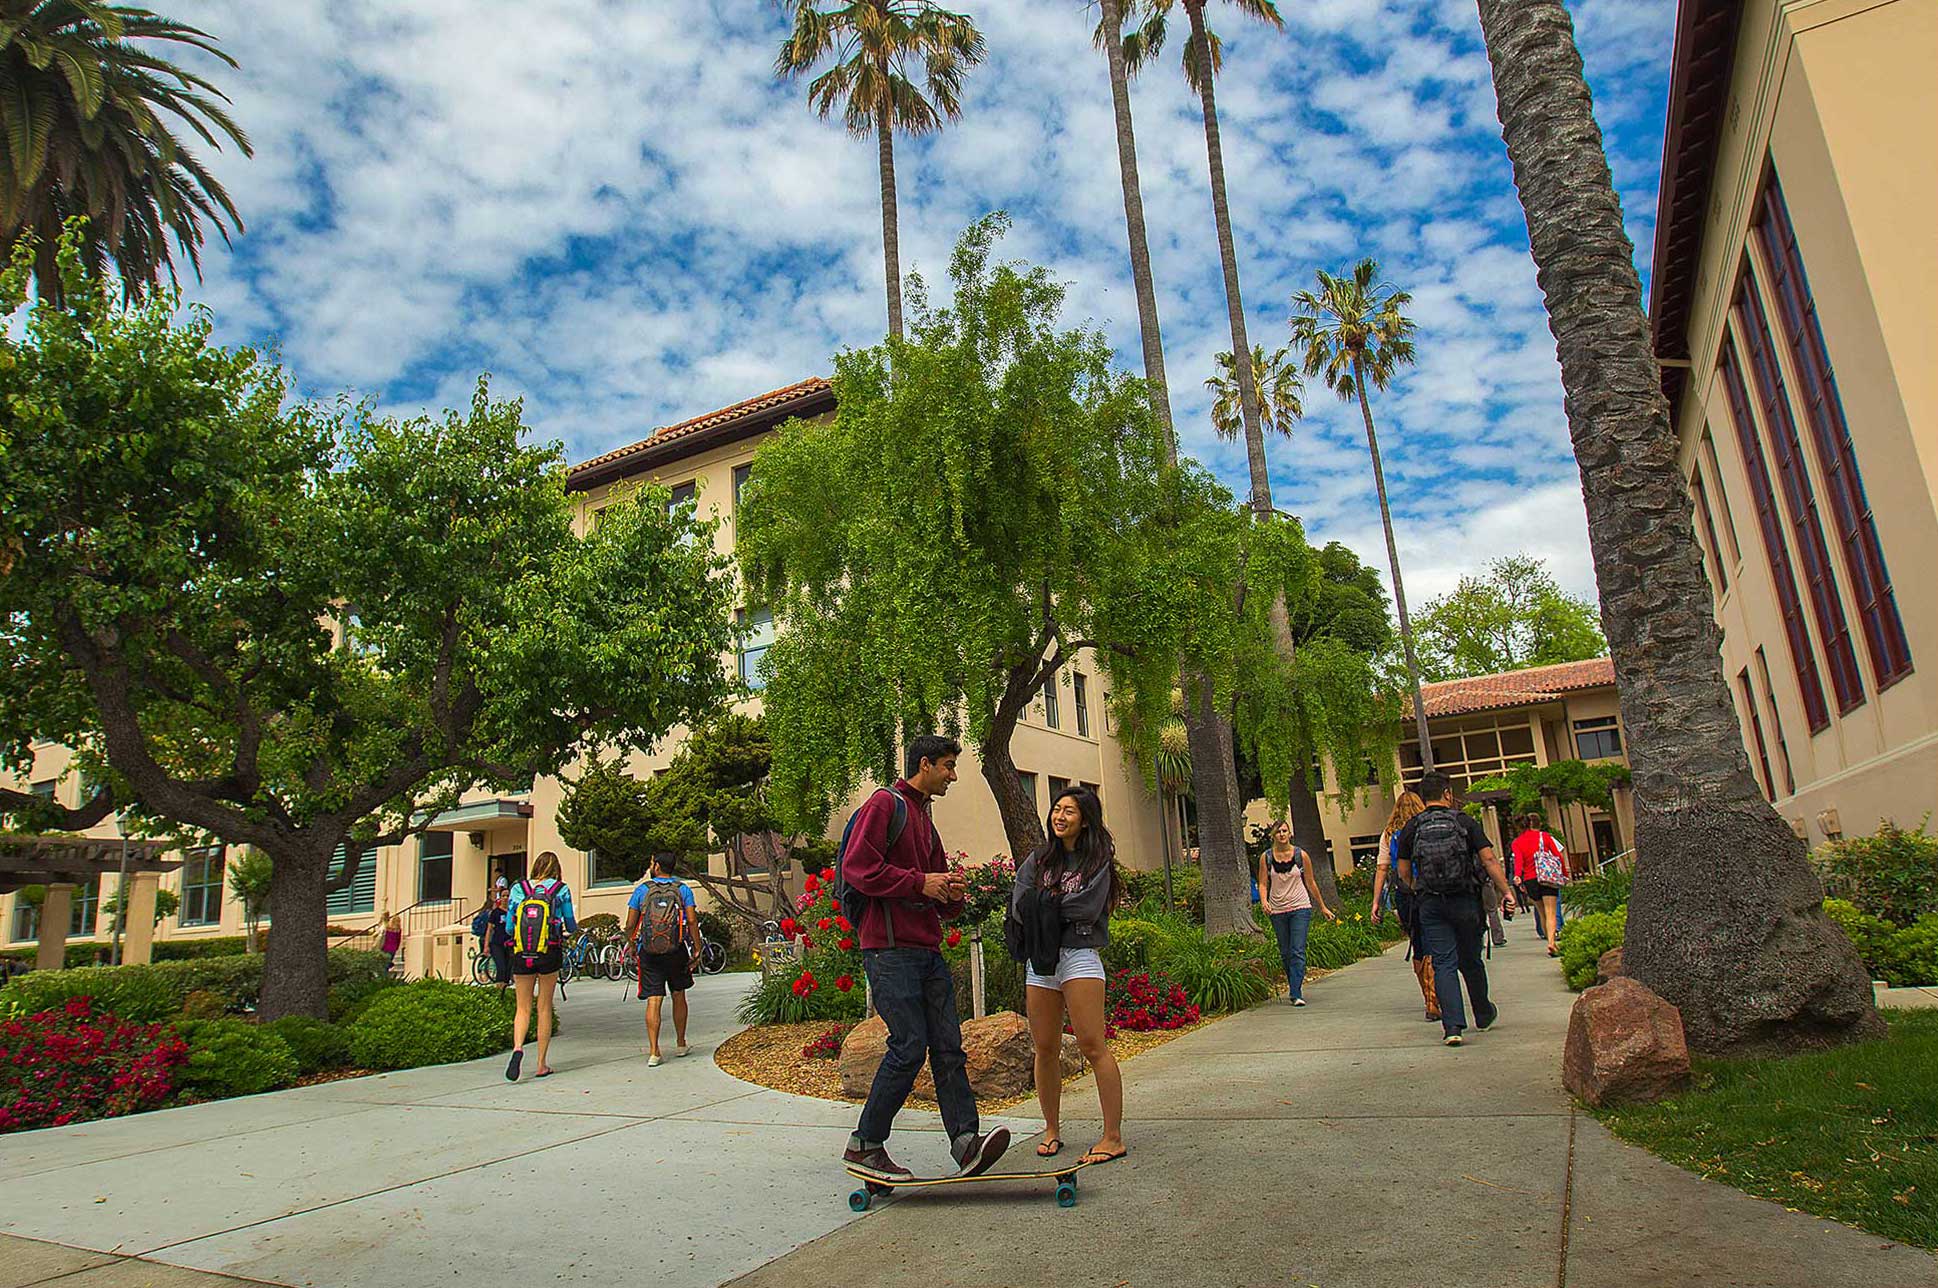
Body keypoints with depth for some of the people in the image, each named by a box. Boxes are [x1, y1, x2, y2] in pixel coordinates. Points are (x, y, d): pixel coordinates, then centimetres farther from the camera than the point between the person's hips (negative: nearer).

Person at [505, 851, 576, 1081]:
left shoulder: (518, 888, 4)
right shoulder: (560, 890, 0)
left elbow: (509, 926, 4)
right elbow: (571, 926, 5)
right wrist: (575, 927, 28)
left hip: (521, 954, 1)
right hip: (549, 953, -1)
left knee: (523, 1008, 11)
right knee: (544, 1008, 10)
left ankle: (517, 1047, -17)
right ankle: (541, 1065, 13)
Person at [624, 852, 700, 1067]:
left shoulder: (642, 889, 1)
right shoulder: (683, 889, 1)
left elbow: (630, 925, 0)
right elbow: (692, 921, -7)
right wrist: (697, 949, -1)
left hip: (649, 952, 0)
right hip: (676, 951, 1)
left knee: (653, 1001, -1)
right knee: (679, 996, 16)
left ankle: (653, 1052, -5)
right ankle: (680, 1044, 26)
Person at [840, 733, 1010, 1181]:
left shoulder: (925, 821, 26)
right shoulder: (885, 804, -3)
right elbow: (856, 867, -16)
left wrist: (952, 894, 7)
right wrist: (920, 883, -14)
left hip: (927, 950, 9)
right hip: (890, 948, -9)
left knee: (948, 1047, 1)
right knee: (909, 1045, -10)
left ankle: (966, 1142, -1)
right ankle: (864, 1145, 3)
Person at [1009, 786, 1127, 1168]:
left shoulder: (1098, 859, 2)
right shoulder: (1040, 858, 15)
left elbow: (1088, 906, -12)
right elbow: (1019, 903, 1)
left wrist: (1045, 904, -2)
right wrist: (1060, 908, -13)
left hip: (1080, 955, -5)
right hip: (1040, 959, 5)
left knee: (1093, 1046, -9)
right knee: (1045, 1049, 8)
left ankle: (1113, 1137, -1)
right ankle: (1051, 1131, 22)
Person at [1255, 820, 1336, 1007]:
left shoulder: (1301, 856, -1)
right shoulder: (1266, 858, 0)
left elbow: (1310, 883, 7)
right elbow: (1263, 884, 1)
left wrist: (1323, 907, 13)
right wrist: (1264, 901, -18)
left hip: (1300, 908, -2)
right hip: (1278, 911, 2)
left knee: (1297, 951, -11)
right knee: (1285, 953, 10)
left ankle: (1296, 994, -12)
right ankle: (1294, 985, 31)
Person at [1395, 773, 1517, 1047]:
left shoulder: (1411, 828, 2)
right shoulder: (1465, 823, 0)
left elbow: (1403, 873, 4)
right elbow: (1489, 860, -6)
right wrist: (1506, 891, -2)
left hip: (1430, 904, 0)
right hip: (1465, 901, 0)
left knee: (1443, 964, 0)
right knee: (1470, 961, 15)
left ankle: (1453, 1026, -10)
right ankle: (1484, 1015, 35)